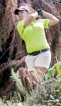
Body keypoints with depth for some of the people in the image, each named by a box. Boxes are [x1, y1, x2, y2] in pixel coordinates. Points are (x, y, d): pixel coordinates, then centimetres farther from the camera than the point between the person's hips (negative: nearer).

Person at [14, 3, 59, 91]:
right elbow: (30, 18, -12)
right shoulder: (20, 25, 6)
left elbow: (56, 20, 14)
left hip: (43, 53, -2)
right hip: (31, 56, 2)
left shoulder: (40, 21, 13)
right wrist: (37, 13, 8)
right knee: (35, 83, -1)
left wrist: (42, 12, 15)